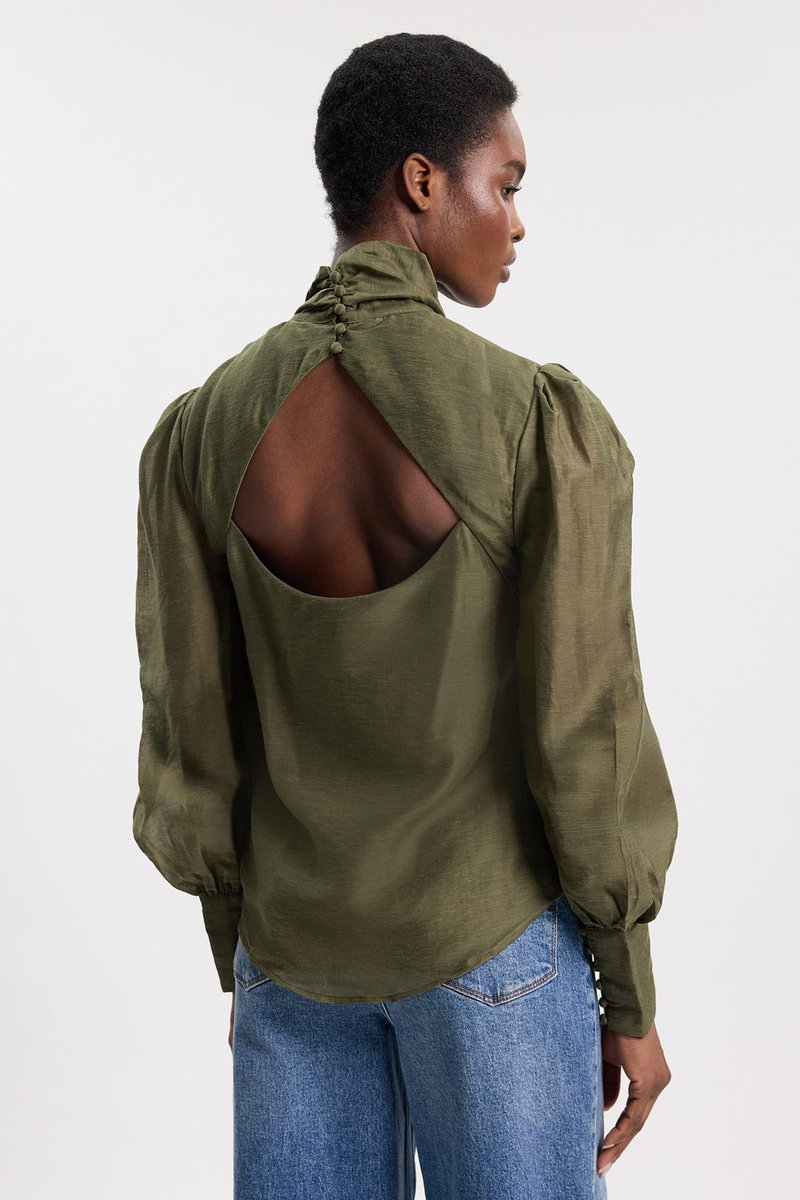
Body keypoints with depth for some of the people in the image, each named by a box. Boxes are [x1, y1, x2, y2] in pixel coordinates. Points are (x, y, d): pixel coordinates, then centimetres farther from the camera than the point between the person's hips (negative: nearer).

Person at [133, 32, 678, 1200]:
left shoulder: (200, 432, -10)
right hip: (485, 932, -3)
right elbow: (587, 743, -17)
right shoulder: (548, 422, -21)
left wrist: (243, 966, 12)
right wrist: (632, 1002, -2)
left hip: (298, 934, 4)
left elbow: (192, 741, -4)